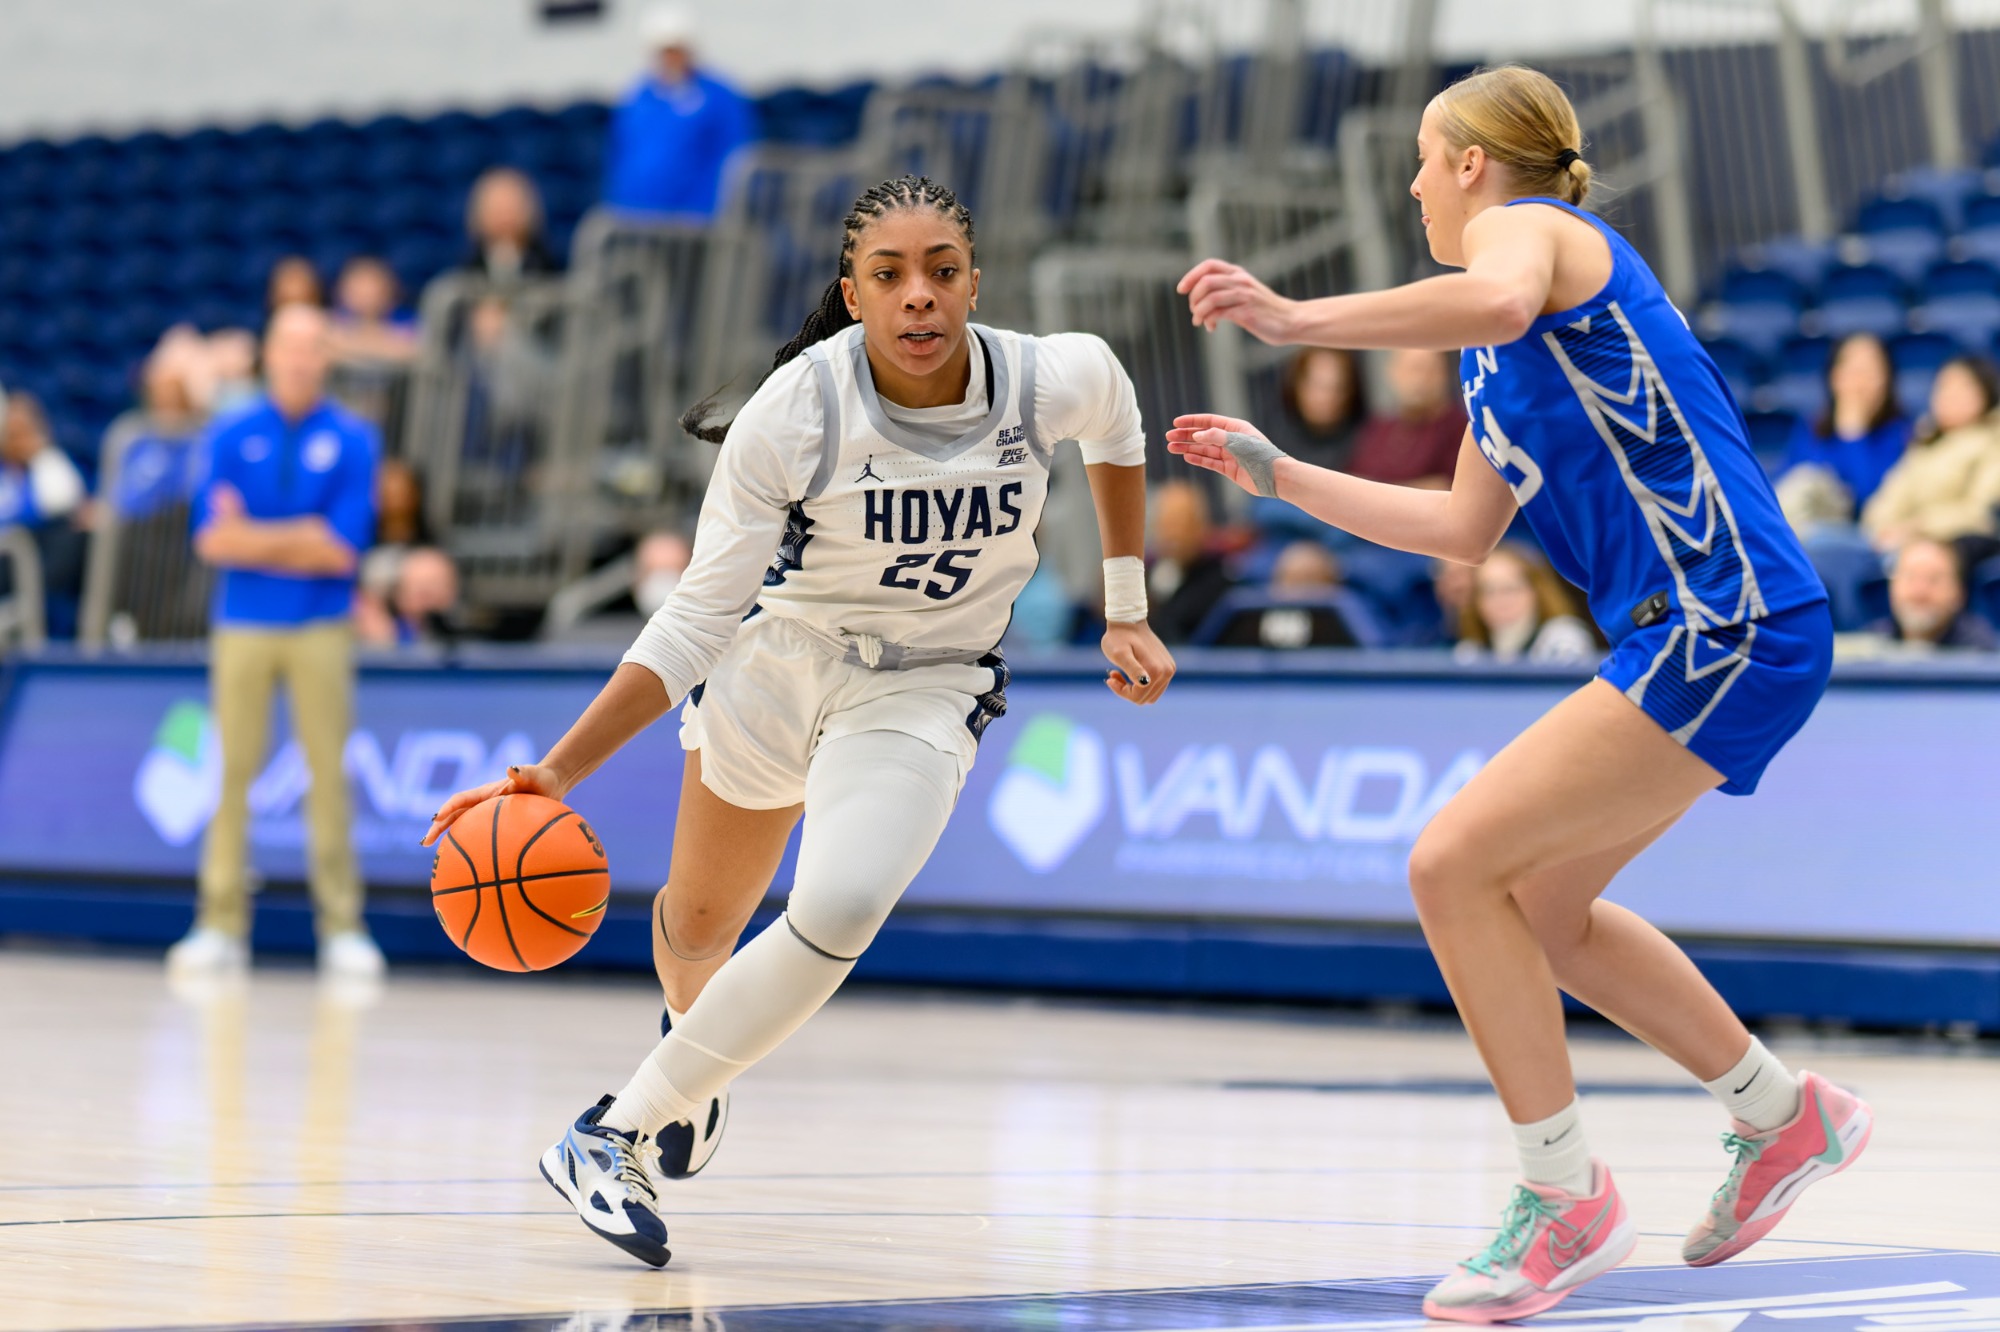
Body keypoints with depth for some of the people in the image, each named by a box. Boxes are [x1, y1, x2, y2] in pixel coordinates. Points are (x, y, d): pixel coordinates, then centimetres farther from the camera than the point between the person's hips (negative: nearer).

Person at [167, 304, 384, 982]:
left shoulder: (352, 438, 2)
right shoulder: (230, 436, 6)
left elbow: (342, 550, -7)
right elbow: (212, 539, -4)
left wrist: (253, 536, -5)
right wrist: (302, 539, -7)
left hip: (321, 630, -1)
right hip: (242, 627, 1)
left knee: (328, 773, -3)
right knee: (234, 772, -1)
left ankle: (341, 927, 1)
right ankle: (222, 926, 3)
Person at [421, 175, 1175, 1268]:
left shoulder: (1050, 380, -20)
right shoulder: (794, 411, -24)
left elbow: (1115, 427, 8)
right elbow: (697, 615, -21)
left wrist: (1126, 611, 10)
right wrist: (560, 769, -28)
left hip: (925, 693, 0)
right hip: (779, 655, 0)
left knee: (837, 913, -27)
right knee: (698, 928, 18)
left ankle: (621, 1137, -15)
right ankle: (691, 1036, 57)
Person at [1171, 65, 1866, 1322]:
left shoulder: (1533, 225, -6)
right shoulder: (1494, 363, 22)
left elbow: (1500, 297, -33)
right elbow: (1462, 528, 28)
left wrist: (1298, 318, -38)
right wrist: (1277, 474, 29)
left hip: (1728, 630, -10)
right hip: (1692, 639, 10)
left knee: (1455, 865, -12)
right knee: (1537, 906, 19)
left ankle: (1568, 1200, -4)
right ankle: (1786, 1115, 30)